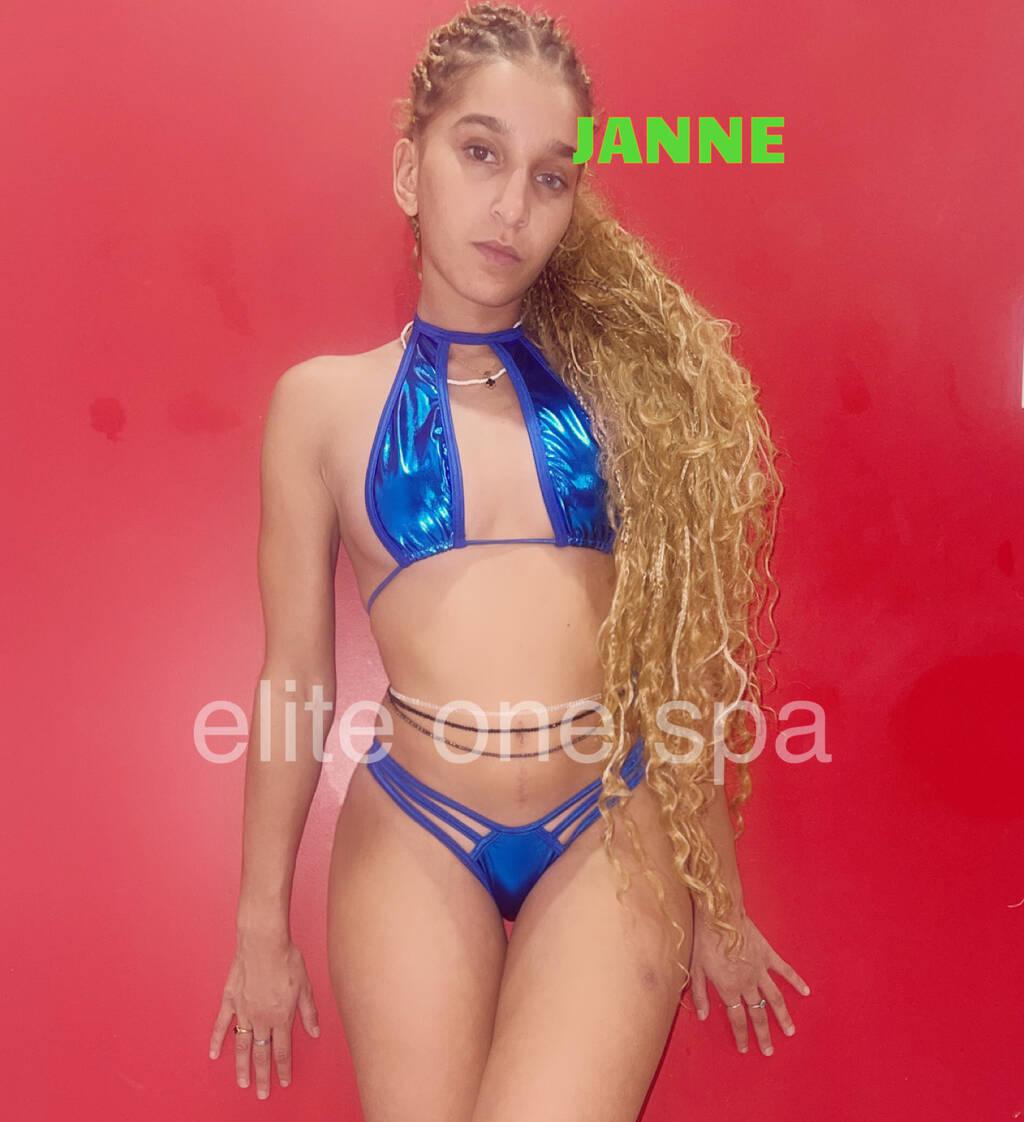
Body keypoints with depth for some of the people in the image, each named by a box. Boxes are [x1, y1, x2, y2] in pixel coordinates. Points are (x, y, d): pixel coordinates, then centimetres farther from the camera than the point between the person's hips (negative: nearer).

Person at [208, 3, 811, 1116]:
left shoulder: (620, 373, 4)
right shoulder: (324, 400, 2)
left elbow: (680, 657, 9)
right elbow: (295, 676, 6)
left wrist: (719, 897, 14)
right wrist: (261, 922, 12)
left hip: (613, 827, 1)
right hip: (414, 828, 0)